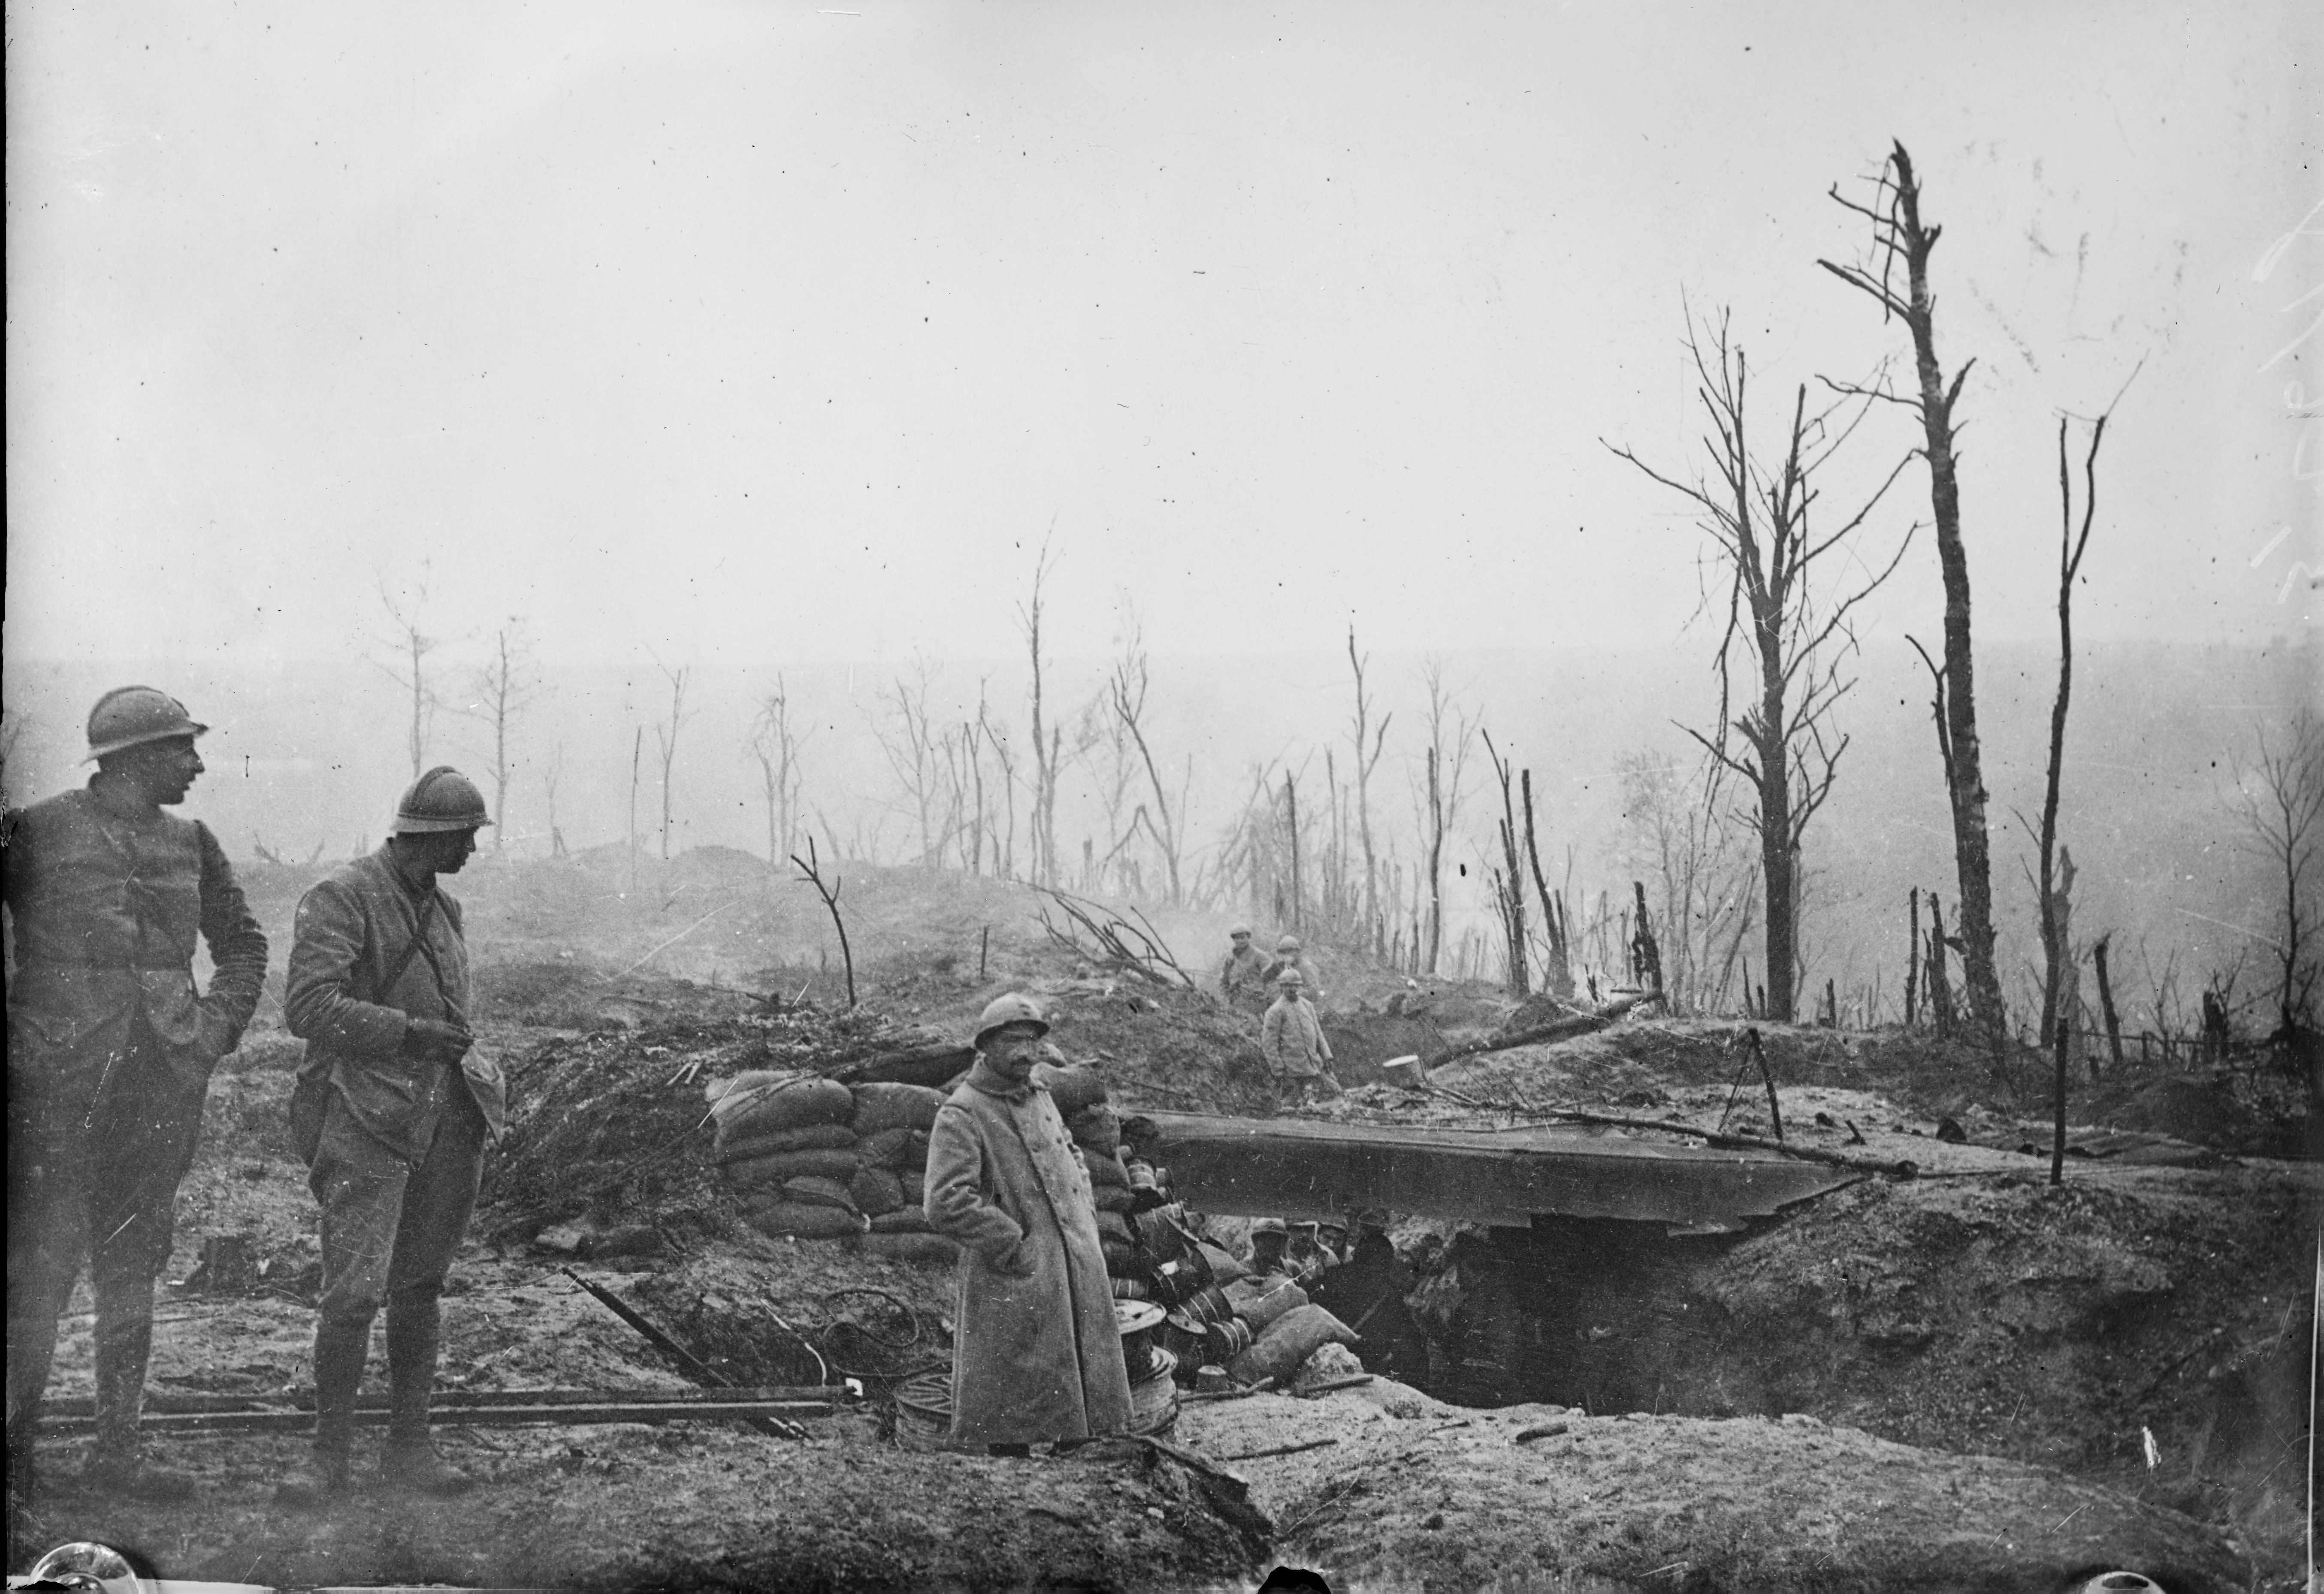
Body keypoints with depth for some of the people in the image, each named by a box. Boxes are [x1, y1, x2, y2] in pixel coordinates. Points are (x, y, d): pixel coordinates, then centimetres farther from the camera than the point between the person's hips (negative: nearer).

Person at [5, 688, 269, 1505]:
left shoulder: (188, 843, 11)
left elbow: (243, 943, 23)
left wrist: (218, 1026, 10)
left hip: (162, 1085, 5)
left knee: (132, 1270, 10)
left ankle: (118, 1445, 18)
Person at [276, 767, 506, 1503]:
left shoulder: (442, 909, 15)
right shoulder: (340, 898, -8)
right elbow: (308, 1007, -18)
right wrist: (410, 1032, -21)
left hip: (446, 1116, 7)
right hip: (366, 1118, -7)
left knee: (419, 1287, 10)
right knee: (355, 1291, -11)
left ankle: (409, 1445, 17)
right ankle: (330, 1454, 1)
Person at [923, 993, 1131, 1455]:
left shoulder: (1039, 1096, 14)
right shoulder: (961, 1115, -11)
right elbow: (946, 1204, -20)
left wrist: (1086, 1223, 13)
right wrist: (1015, 1247, -17)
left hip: (1077, 1273, 8)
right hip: (1015, 1286, -8)